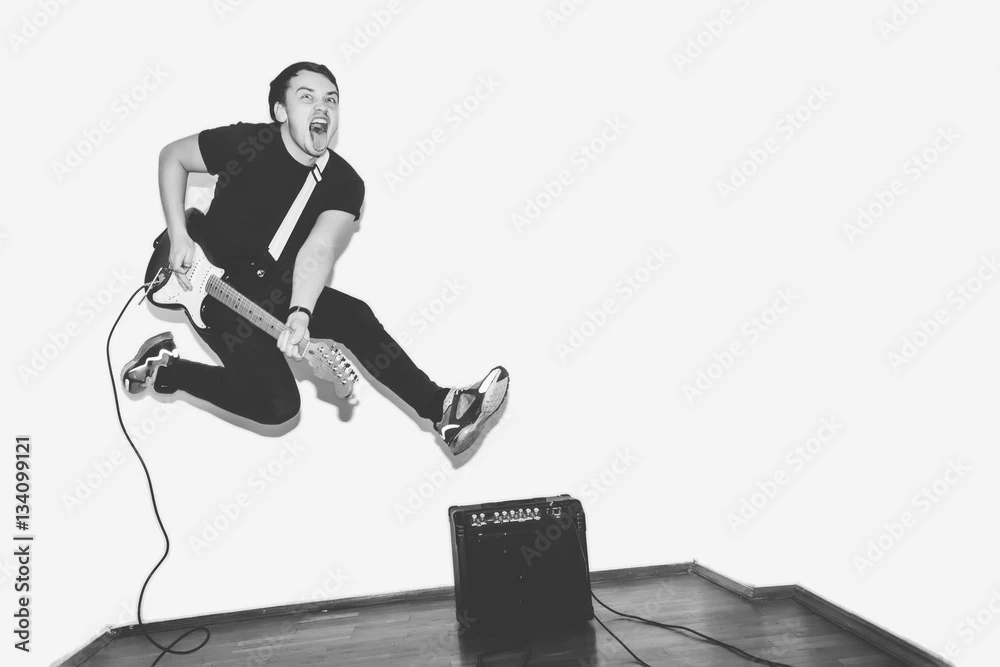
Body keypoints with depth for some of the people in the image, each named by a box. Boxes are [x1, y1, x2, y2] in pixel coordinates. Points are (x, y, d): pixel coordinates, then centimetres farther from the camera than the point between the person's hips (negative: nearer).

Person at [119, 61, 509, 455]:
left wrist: (299, 314, -42)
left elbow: (319, 251, -24)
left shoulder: (344, 182, -9)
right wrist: (179, 236, -9)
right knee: (278, 404, -17)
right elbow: (172, 156, 1)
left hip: (275, 289, 4)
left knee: (353, 316, -21)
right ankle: (167, 368, 3)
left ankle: (440, 408, -19)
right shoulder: (246, 142, -15)